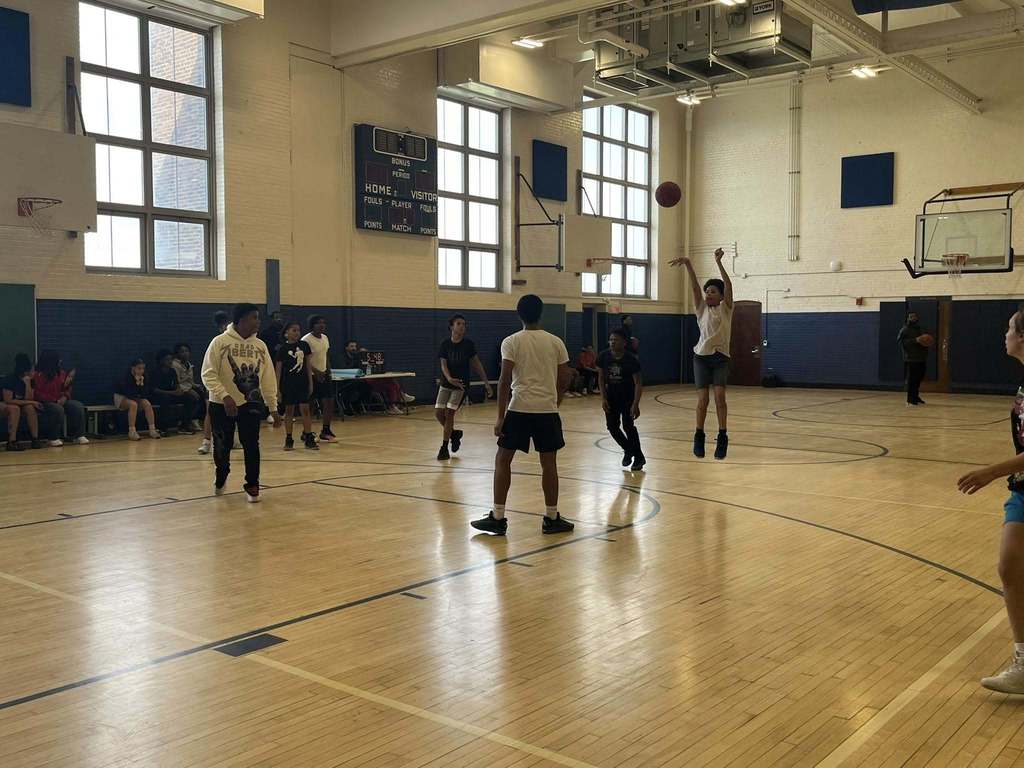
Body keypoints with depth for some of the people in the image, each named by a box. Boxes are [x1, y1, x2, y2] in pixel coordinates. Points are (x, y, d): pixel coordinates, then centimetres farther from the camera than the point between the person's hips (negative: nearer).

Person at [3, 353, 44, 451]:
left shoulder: (29, 380, -6)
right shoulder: (10, 380, -24)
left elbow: (28, 399, -13)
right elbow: (8, 400, -27)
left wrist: (28, 384, -25)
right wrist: (31, 402, -25)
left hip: (18, 404, 6)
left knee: (30, 408, -22)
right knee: (14, 408, -36)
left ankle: (35, 439, -23)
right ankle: (11, 442, -40)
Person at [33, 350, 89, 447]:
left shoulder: (61, 373, 8)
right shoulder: (38, 375, -8)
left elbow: (67, 389, 17)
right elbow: (38, 394, -11)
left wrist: (65, 396, -7)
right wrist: (56, 401, -19)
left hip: (61, 401, 6)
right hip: (46, 403, -6)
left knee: (78, 406, -19)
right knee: (58, 410, -37)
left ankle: (79, 436, -18)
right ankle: (54, 438, -25)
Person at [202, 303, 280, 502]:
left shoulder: (260, 346, 2)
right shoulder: (220, 342, -9)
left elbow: (268, 378, 7)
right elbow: (208, 374, -12)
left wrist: (273, 407, 6)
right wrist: (225, 396, -25)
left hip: (250, 403, 2)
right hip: (222, 405, -2)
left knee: (251, 446, -4)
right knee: (222, 447, 8)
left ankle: (252, 486, 11)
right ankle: (220, 478, 37)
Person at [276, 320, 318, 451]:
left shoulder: (304, 345, 3)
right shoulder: (282, 349, -3)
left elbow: (308, 366, 8)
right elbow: (279, 369, 0)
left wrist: (310, 383, 4)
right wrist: (277, 388, -3)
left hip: (302, 382, 1)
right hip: (288, 383, -1)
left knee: (305, 409, -1)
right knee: (289, 410, 6)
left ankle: (309, 438, 3)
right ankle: (289, 440, 13)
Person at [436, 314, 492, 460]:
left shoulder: (468, 344, -5)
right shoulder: (445, 344, -2)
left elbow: (476, 363, 1)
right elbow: (443, 364, -8)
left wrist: (486, 383, -1)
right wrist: (449, 378, -28)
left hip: (461, 384, -3)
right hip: (446, 383, 3)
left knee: (449, 413, -8)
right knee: (438, 412, -3)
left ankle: (444, 448, 3)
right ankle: (454, 433, 25)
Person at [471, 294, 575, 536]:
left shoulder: (511, 342, -3)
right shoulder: (556, 342, 5)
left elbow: (504, 381, -9)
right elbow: (564, 380, 7)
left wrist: (500, 417, -7)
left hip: (519, 409, -2)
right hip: (548, 410, 2)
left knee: (503, 460, 7)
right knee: (549, 464, 10)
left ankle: (498, 518, 7)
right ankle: (551, 519, 15)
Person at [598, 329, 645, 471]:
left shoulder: (631, 359, -22)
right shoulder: (604, 356, -11)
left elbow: (638, 383, -19)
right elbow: (601, 377, 0)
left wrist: (635, 404, -25)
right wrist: (603, 398, -7)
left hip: (628, 397, -4)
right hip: (612, 396, 4)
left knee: (628, 426, -11)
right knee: (612, 426, 2)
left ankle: (639, 457, 6)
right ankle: (628, 450, 27)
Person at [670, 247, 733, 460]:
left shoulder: (726, 308, 3)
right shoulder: (702, 308, 8)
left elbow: (728, 285, -10)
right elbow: (694, 286, -3)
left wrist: (719, 263, -21)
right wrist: (688, 264, -14)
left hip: (720, 357, -1)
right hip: (701, 356, 1)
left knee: (719, 396, -15)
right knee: (702, 399, -4)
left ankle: (722, 436, -6)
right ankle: (699, 436, 11)